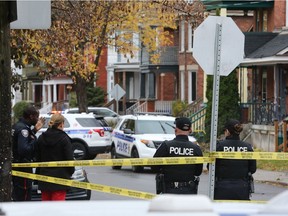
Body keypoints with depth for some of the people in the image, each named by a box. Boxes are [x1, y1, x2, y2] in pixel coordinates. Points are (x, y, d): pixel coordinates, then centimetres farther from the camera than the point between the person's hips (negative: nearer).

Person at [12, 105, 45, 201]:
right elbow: (23, 149, -30)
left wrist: (34, 130, 15)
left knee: (16, 195, 19)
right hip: (23, 167, -10)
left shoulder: (16, 126, 10)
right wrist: (33, 141, -16)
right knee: (24, 197, -4)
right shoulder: (23, 129, -20)